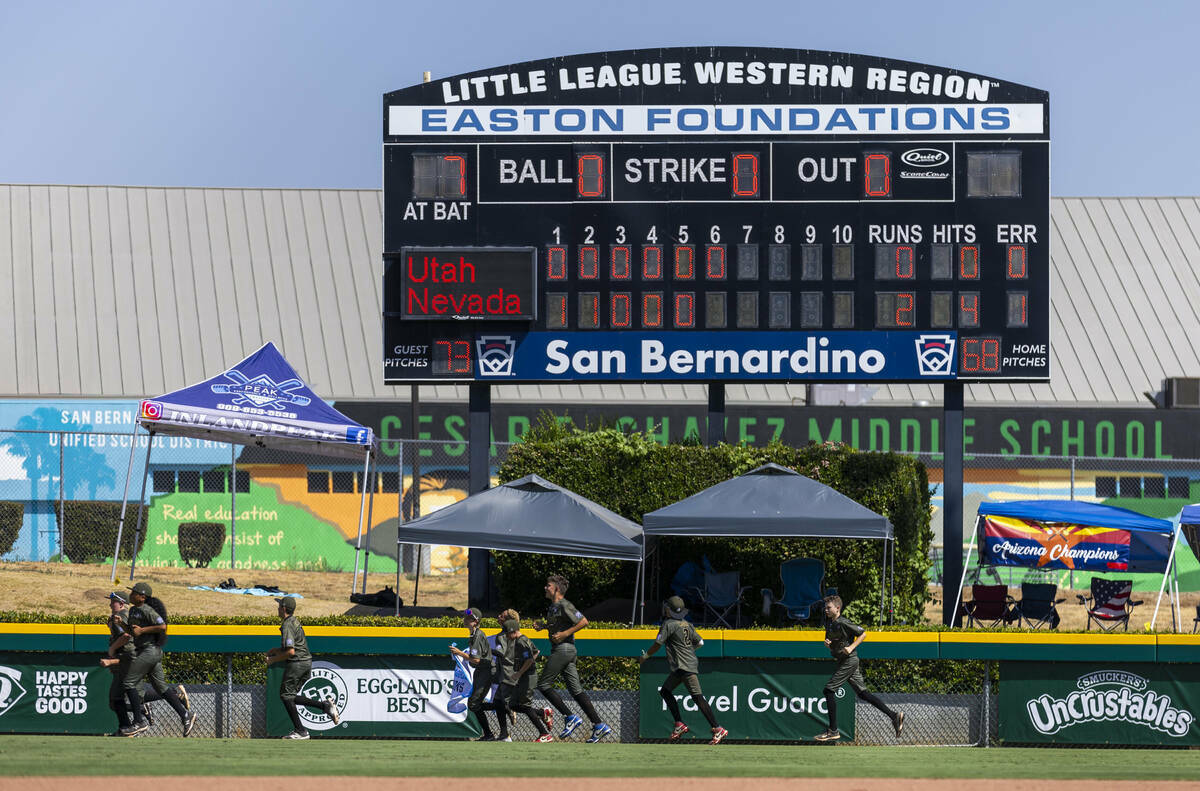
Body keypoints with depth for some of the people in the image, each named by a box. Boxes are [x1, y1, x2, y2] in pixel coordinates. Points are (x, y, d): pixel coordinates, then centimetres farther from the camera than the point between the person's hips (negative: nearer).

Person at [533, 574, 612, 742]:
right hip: (564, 651, 10)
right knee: (576, 690, 6)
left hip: (564, 649, -10)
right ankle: (599, 725, 2)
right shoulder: (552, 607, 17)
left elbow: (584, 622, -18)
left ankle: (570, 717, -7)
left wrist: (565, 634, -20)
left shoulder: (564, 606, -12)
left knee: (543, 684, -6)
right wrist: (543, 625, 17)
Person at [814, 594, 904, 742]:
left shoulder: (843, 623, -15)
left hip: (849, 661, -9)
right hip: (843, 662, 9)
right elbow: (831, 645, 21)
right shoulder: (829, 622, 11)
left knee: (829, 690, -10)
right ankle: (893, 715, 8)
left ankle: (833, 731, -8)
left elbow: (863, 633, -9)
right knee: (862, 693, 7)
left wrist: (851, 647, -17)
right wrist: (827, 643, -2)